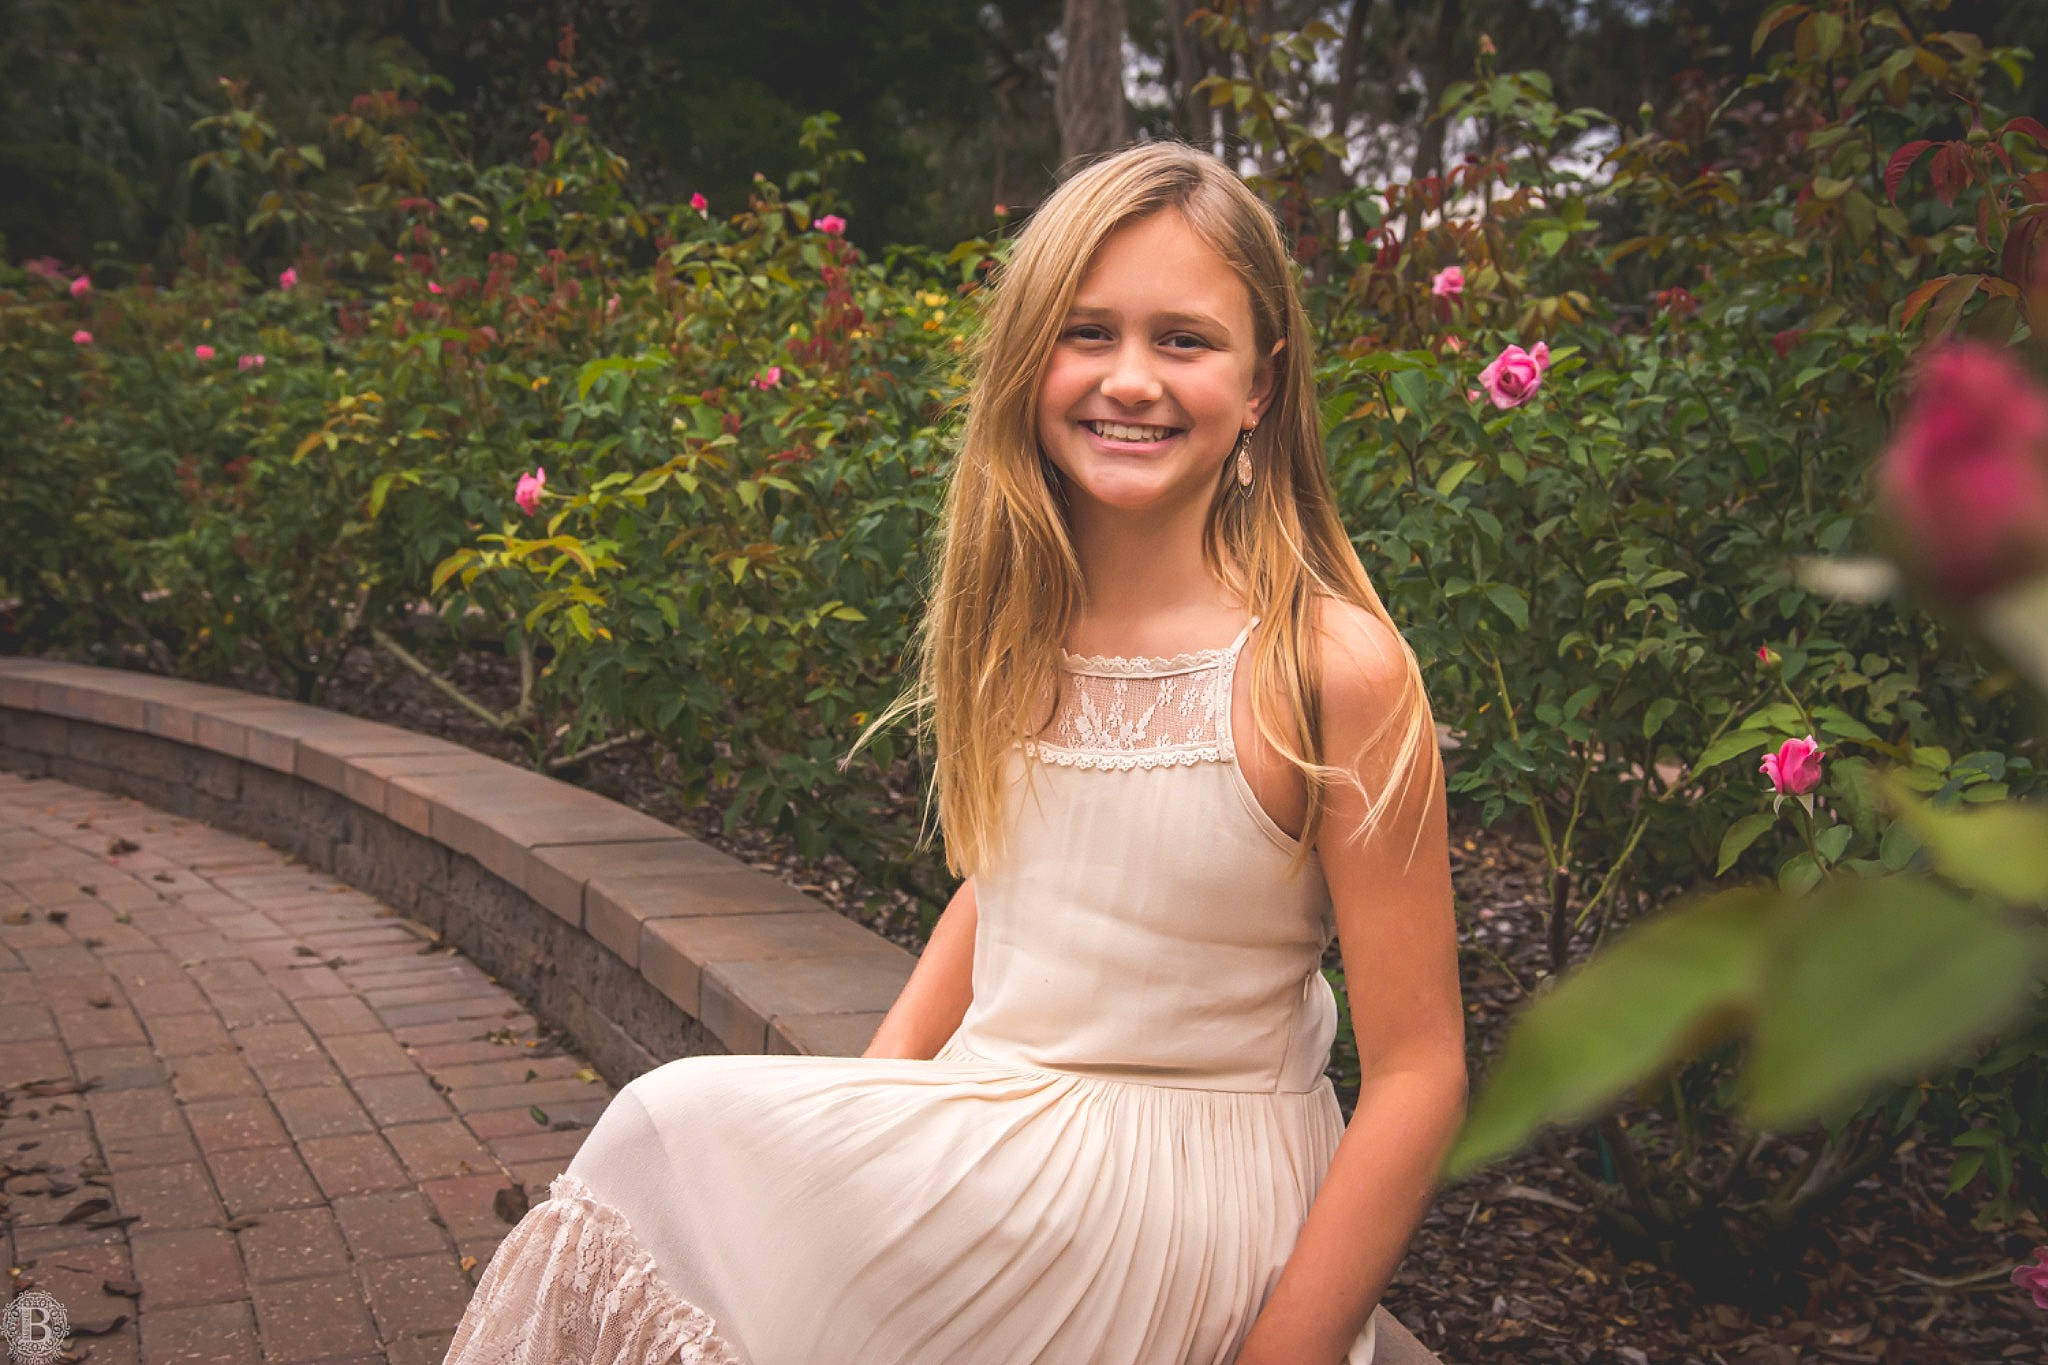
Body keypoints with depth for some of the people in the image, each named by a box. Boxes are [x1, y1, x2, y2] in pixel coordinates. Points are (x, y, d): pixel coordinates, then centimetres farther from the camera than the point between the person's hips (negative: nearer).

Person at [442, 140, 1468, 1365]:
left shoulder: (1334, 666, -17)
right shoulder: (1019, 625, 2)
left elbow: (1419, 1073, -13)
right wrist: (859, 1114, 2)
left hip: (1189, 1204, -5)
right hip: (999, 1158, 5)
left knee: (675, 1130, -17)